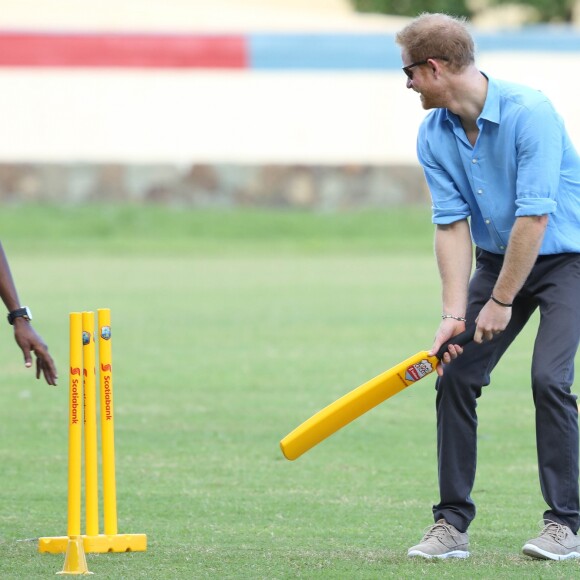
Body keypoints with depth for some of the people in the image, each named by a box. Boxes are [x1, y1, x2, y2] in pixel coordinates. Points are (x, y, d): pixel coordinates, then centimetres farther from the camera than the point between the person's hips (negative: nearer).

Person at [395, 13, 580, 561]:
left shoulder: (529, 113, -26)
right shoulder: (433, 135, -5)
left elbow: (534, 216, -27)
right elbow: (452, 224, -8)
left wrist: (501, 301, -22)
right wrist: (454, 313, -17)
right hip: (496, 259, 6)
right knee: (455, 374, -5)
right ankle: (452, 522, 1)